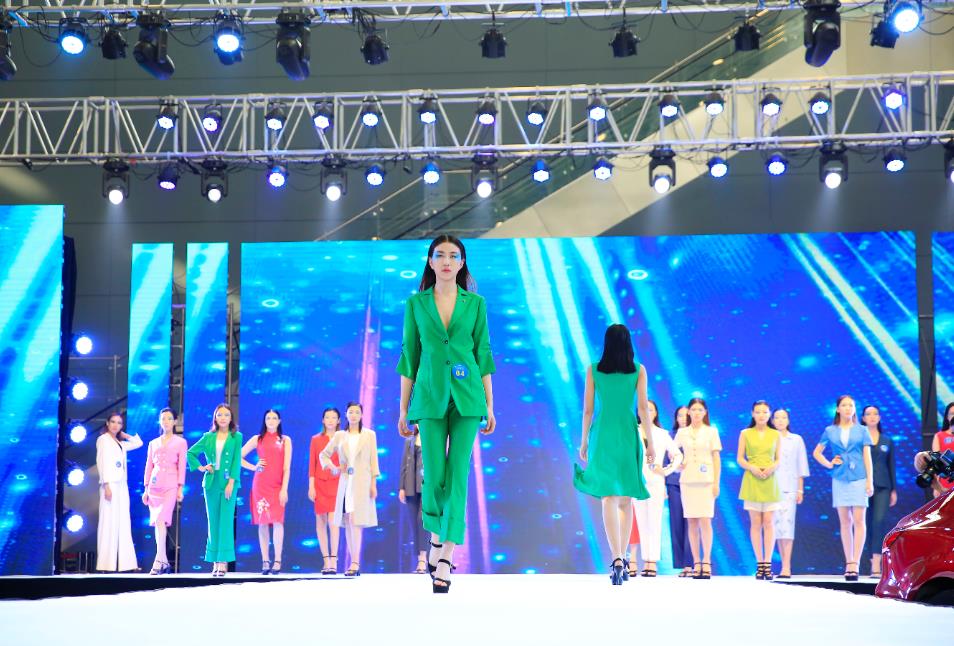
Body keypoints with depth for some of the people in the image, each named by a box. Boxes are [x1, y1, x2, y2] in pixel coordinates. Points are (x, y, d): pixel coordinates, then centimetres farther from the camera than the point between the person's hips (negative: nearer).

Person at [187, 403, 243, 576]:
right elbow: (190, 453, 18)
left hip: (228, 483, -3)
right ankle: (215, 561, 8)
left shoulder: (236, 437, 4)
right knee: (213, 521, 4)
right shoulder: (208, 437, 10)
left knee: (226, 520, -8)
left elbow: (236, 461, -3)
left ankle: (223, 561, -10)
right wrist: (200, 467, 6)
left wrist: (231, 482, -11)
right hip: (211, 483, 3)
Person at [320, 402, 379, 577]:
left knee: (355, 520, -16)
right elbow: (323, 454, 20)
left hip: (361, 481, -4)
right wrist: (331, 465, 2)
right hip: (345, 481, 4)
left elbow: (373, 460, 4)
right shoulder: (339, 436, 12)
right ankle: (354, 563, 5)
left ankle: (355, 563, -20)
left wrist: (373, 484, -3)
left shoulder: (369, 435, 7)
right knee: (347, 522, 2)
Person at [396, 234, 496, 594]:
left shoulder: (475, 304, 5)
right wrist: (403, 408, 5)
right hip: (430, 396, 0)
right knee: (434, 474, -1)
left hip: (466, 397, 0)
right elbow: (409, 357, 6)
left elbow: (482, 353, 7)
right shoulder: (416, 304, 5)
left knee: (458, 474, -6)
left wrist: (489, 405, 4)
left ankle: (446, 558, -5)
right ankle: (437, 539, 26)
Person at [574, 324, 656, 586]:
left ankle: (617, 559, -20)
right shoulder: (638, 371, 3)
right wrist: (650, 442, 3)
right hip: (628, 436, 1)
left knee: (608, 499, -5)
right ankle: (621, 558, 17)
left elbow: (587, 409, 3)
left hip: (602, 436, -1)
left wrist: (584, 442, 11)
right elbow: (643, 408, -1)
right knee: (625, 500, 12)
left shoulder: (594, 370, 3)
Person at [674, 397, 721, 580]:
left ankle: (706, 562, -7)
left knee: (705, 520, -11)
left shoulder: (711, 431, 6)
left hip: (706, 481, -2)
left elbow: (716, 457, 4)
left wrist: (716, 482, -2)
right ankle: (696, 563, 4)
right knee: (692, 522, 1)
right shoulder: (682, 432, 10)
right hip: (687, 481, 2)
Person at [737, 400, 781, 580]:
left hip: (770, 481, 1)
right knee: (755, 523, 0)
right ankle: (760, 564, 4)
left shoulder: (775, 434, 9)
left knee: (768, 523, -3)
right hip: (751, 480, -1)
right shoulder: (745, 434, 6)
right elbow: (740, 459, 4)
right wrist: (752, 467, -13)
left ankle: (768, 564, -1)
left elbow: (779, 459, 9)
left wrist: (772, 467, -11)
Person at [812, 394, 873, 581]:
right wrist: (829, 464, 3)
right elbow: (816, 452, 19)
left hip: (859, 478, -1)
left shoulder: (861, 431, 7)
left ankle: (854, 563, -9)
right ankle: (848, 563, 10)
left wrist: (869, 481, -2)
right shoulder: (830, 431, 9)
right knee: (845, 522, 5)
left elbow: (867, 456, 5)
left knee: (858, 520, -8)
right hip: (840, 479, 2)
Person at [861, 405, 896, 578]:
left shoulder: (887, 441, 13)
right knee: (867, 524, 3)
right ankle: (874, 562, 14)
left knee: (879, 521, -16)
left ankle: (876, 565, -21)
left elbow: (891, 466, 15)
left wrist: (894, 490, 11)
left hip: (882, 486, 0)